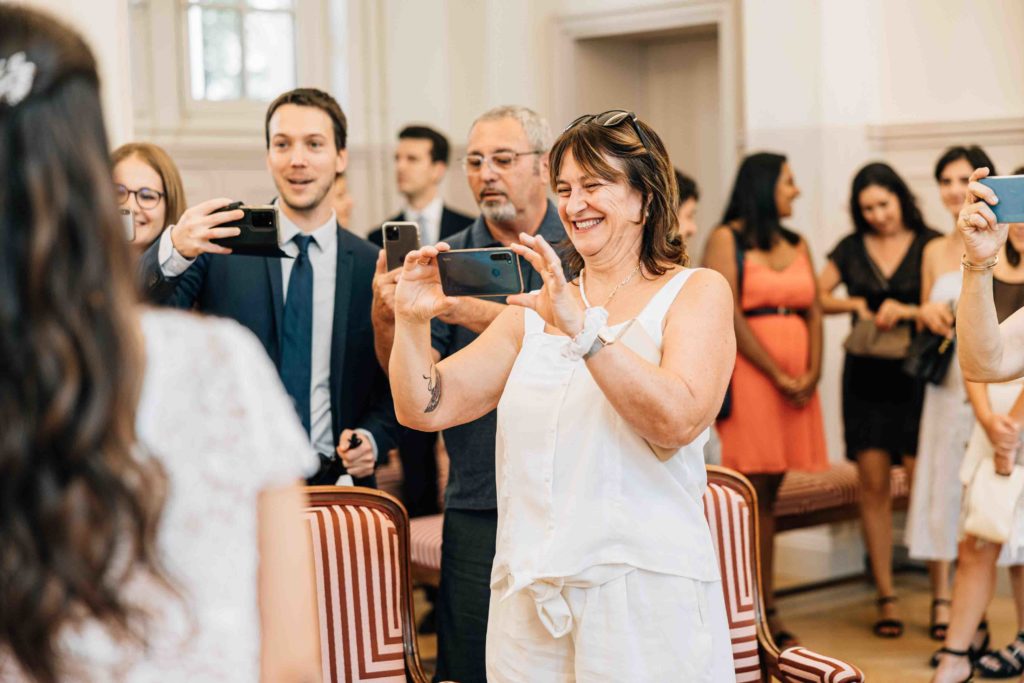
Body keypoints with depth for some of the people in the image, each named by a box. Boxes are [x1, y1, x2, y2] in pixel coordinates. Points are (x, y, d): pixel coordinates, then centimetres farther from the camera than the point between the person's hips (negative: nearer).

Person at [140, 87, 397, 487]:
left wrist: (374, 439, -6)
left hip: (335, 483, 2)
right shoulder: (216, 244, 0)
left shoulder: (373, 267, 5)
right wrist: (173, 252, -32)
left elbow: (392, 381, 12)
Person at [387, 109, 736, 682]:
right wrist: (413, 321, -9)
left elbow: (678, 421, -16)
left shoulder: (697, 292, 2)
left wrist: (584, 329, -24)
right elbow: (425, 409, 8)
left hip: (645, 595, -4)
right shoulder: (537, 309, 14)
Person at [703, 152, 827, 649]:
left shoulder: (797, 243, 17)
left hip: (797, 379, 6)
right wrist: (778, 375, -11)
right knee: (753, 494, -6)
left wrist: (812, 373, -4)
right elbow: (730, 315, -10)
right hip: (749, 373, -6)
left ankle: (766, 611, 10)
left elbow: (814, 311, 12)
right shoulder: (726, 239, -2)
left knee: (768, 495, 8)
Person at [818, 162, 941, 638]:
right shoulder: (851, 249, 10)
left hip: (914, 376, -2)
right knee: (873, 486, 1)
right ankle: (886, 597, 8)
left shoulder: (930, 245, 2)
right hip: (864, 378, 3)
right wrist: (854, 304, -6)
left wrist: (908, 311, -17)